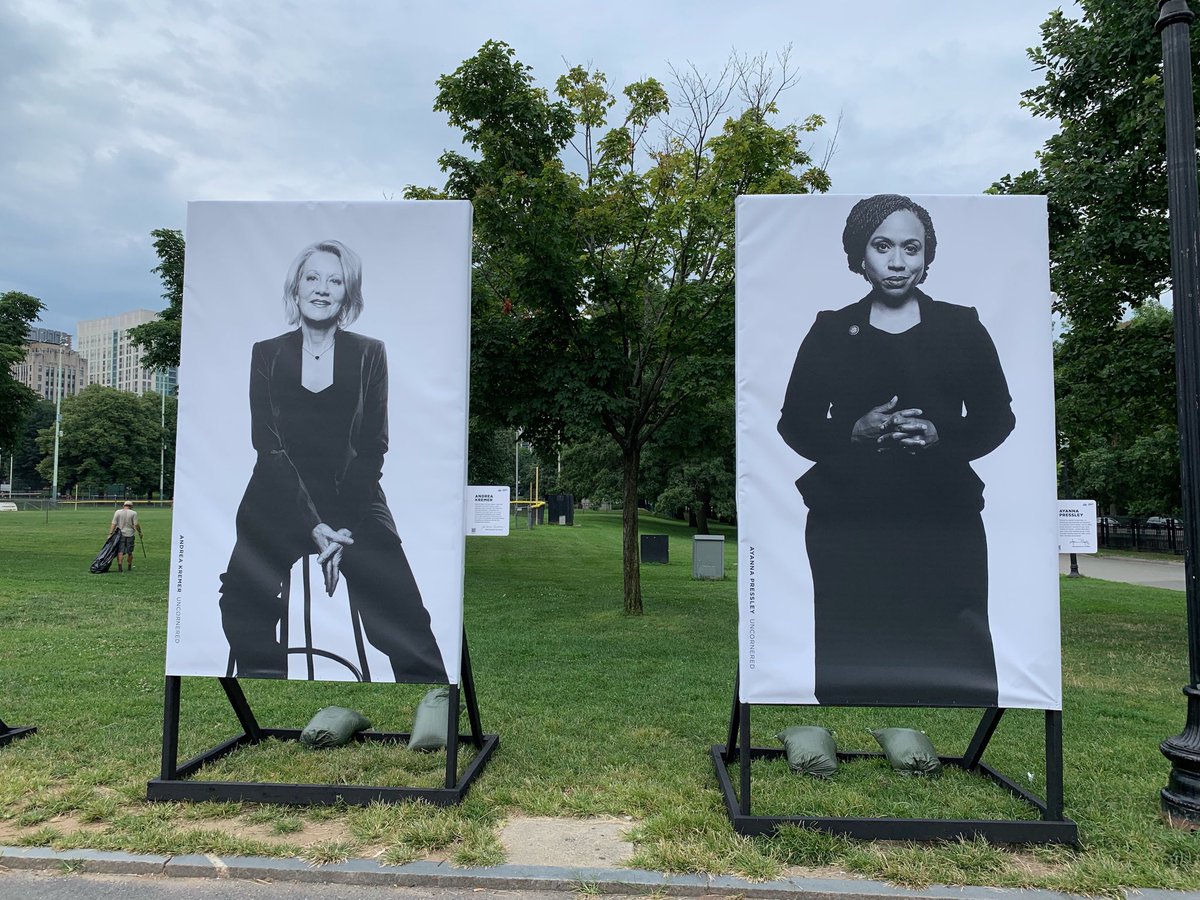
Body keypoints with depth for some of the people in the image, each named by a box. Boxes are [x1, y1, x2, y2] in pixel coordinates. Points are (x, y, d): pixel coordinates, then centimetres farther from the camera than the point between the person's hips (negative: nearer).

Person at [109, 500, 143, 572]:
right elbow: (136, 525, -7)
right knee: (129, 552, 9)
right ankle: (130, 567, 20)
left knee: (120, 551, -1)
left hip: (120, 534, 1)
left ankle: (119, 566, -16)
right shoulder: (133, 513, -3)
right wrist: (140, 532, 6)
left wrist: (110, 534, 0)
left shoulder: (117, 512, 2)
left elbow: (114, 524, -1)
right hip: (130, 534, -1)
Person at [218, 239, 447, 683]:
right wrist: (312, 525, -13)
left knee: (406, 621, -16)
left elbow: (372, 448, 0)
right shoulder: (267, 354, 7)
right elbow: (268, 445, -1)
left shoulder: (369, 354, 5)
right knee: (242, 604, -20)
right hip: (280, 500, 1)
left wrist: (342, 528, -12)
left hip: (353, 499, -1)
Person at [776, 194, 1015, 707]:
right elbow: (794, 423, 8)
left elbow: (998, 416, 12)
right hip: (846, 525, 0)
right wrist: (855, 432, -10)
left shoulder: (962, 328, 12)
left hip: (944, 519, 1)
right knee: (850, 669, -4)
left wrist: (940, 435, -8)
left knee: (955, 670, -6)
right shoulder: (831, 332, 11)